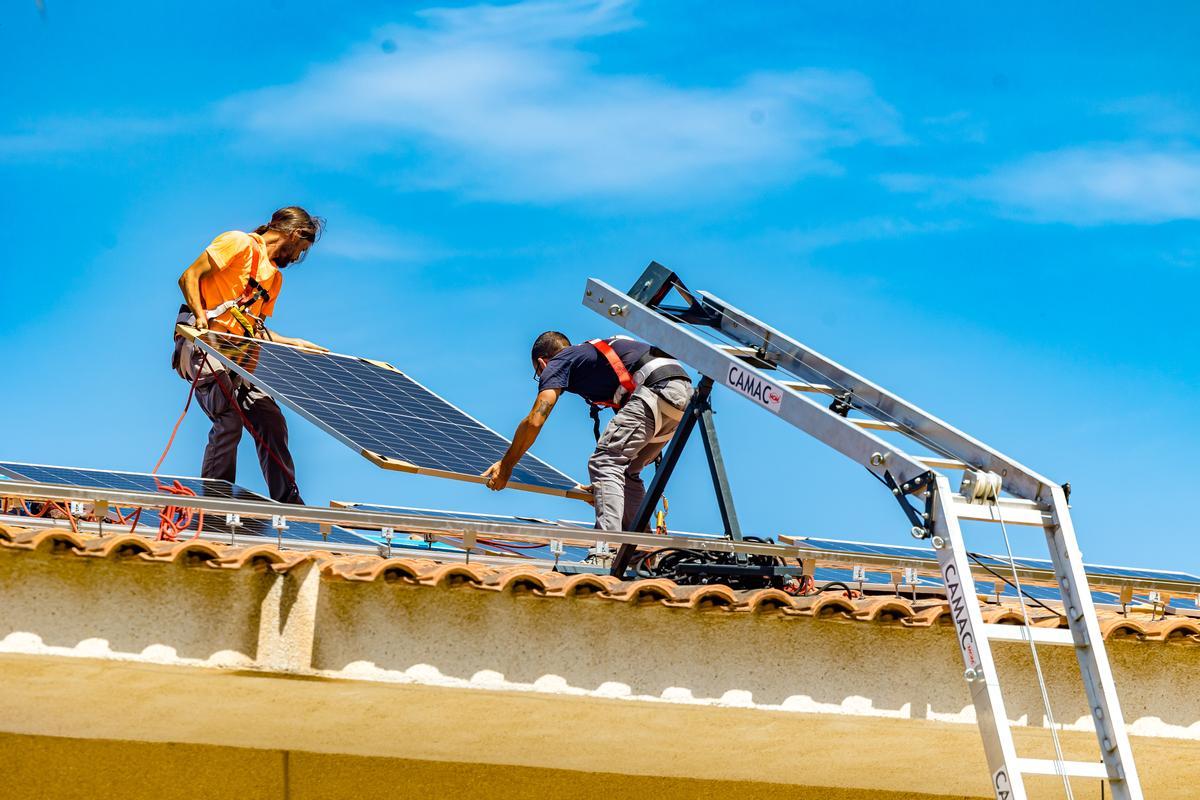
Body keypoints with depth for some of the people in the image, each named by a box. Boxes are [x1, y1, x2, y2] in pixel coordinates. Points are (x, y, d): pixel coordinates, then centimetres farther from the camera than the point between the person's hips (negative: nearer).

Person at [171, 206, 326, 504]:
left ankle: (288, 504, 10)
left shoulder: (275, 278, 21)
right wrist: (201, 317, -26)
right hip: (200, 343, -8)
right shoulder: (239, 243, -3)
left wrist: (294, 343, 15)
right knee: (229, 421, -20)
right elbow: (189, 277, -11)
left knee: (272, 421, 1)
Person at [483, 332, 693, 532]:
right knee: (626, 470, 19)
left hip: (657, 388, -9)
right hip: (684, 392, 9)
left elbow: (534, 422, 2)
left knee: (603, 464, -7)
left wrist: (505, 466, 14)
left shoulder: (557, 364, 12)